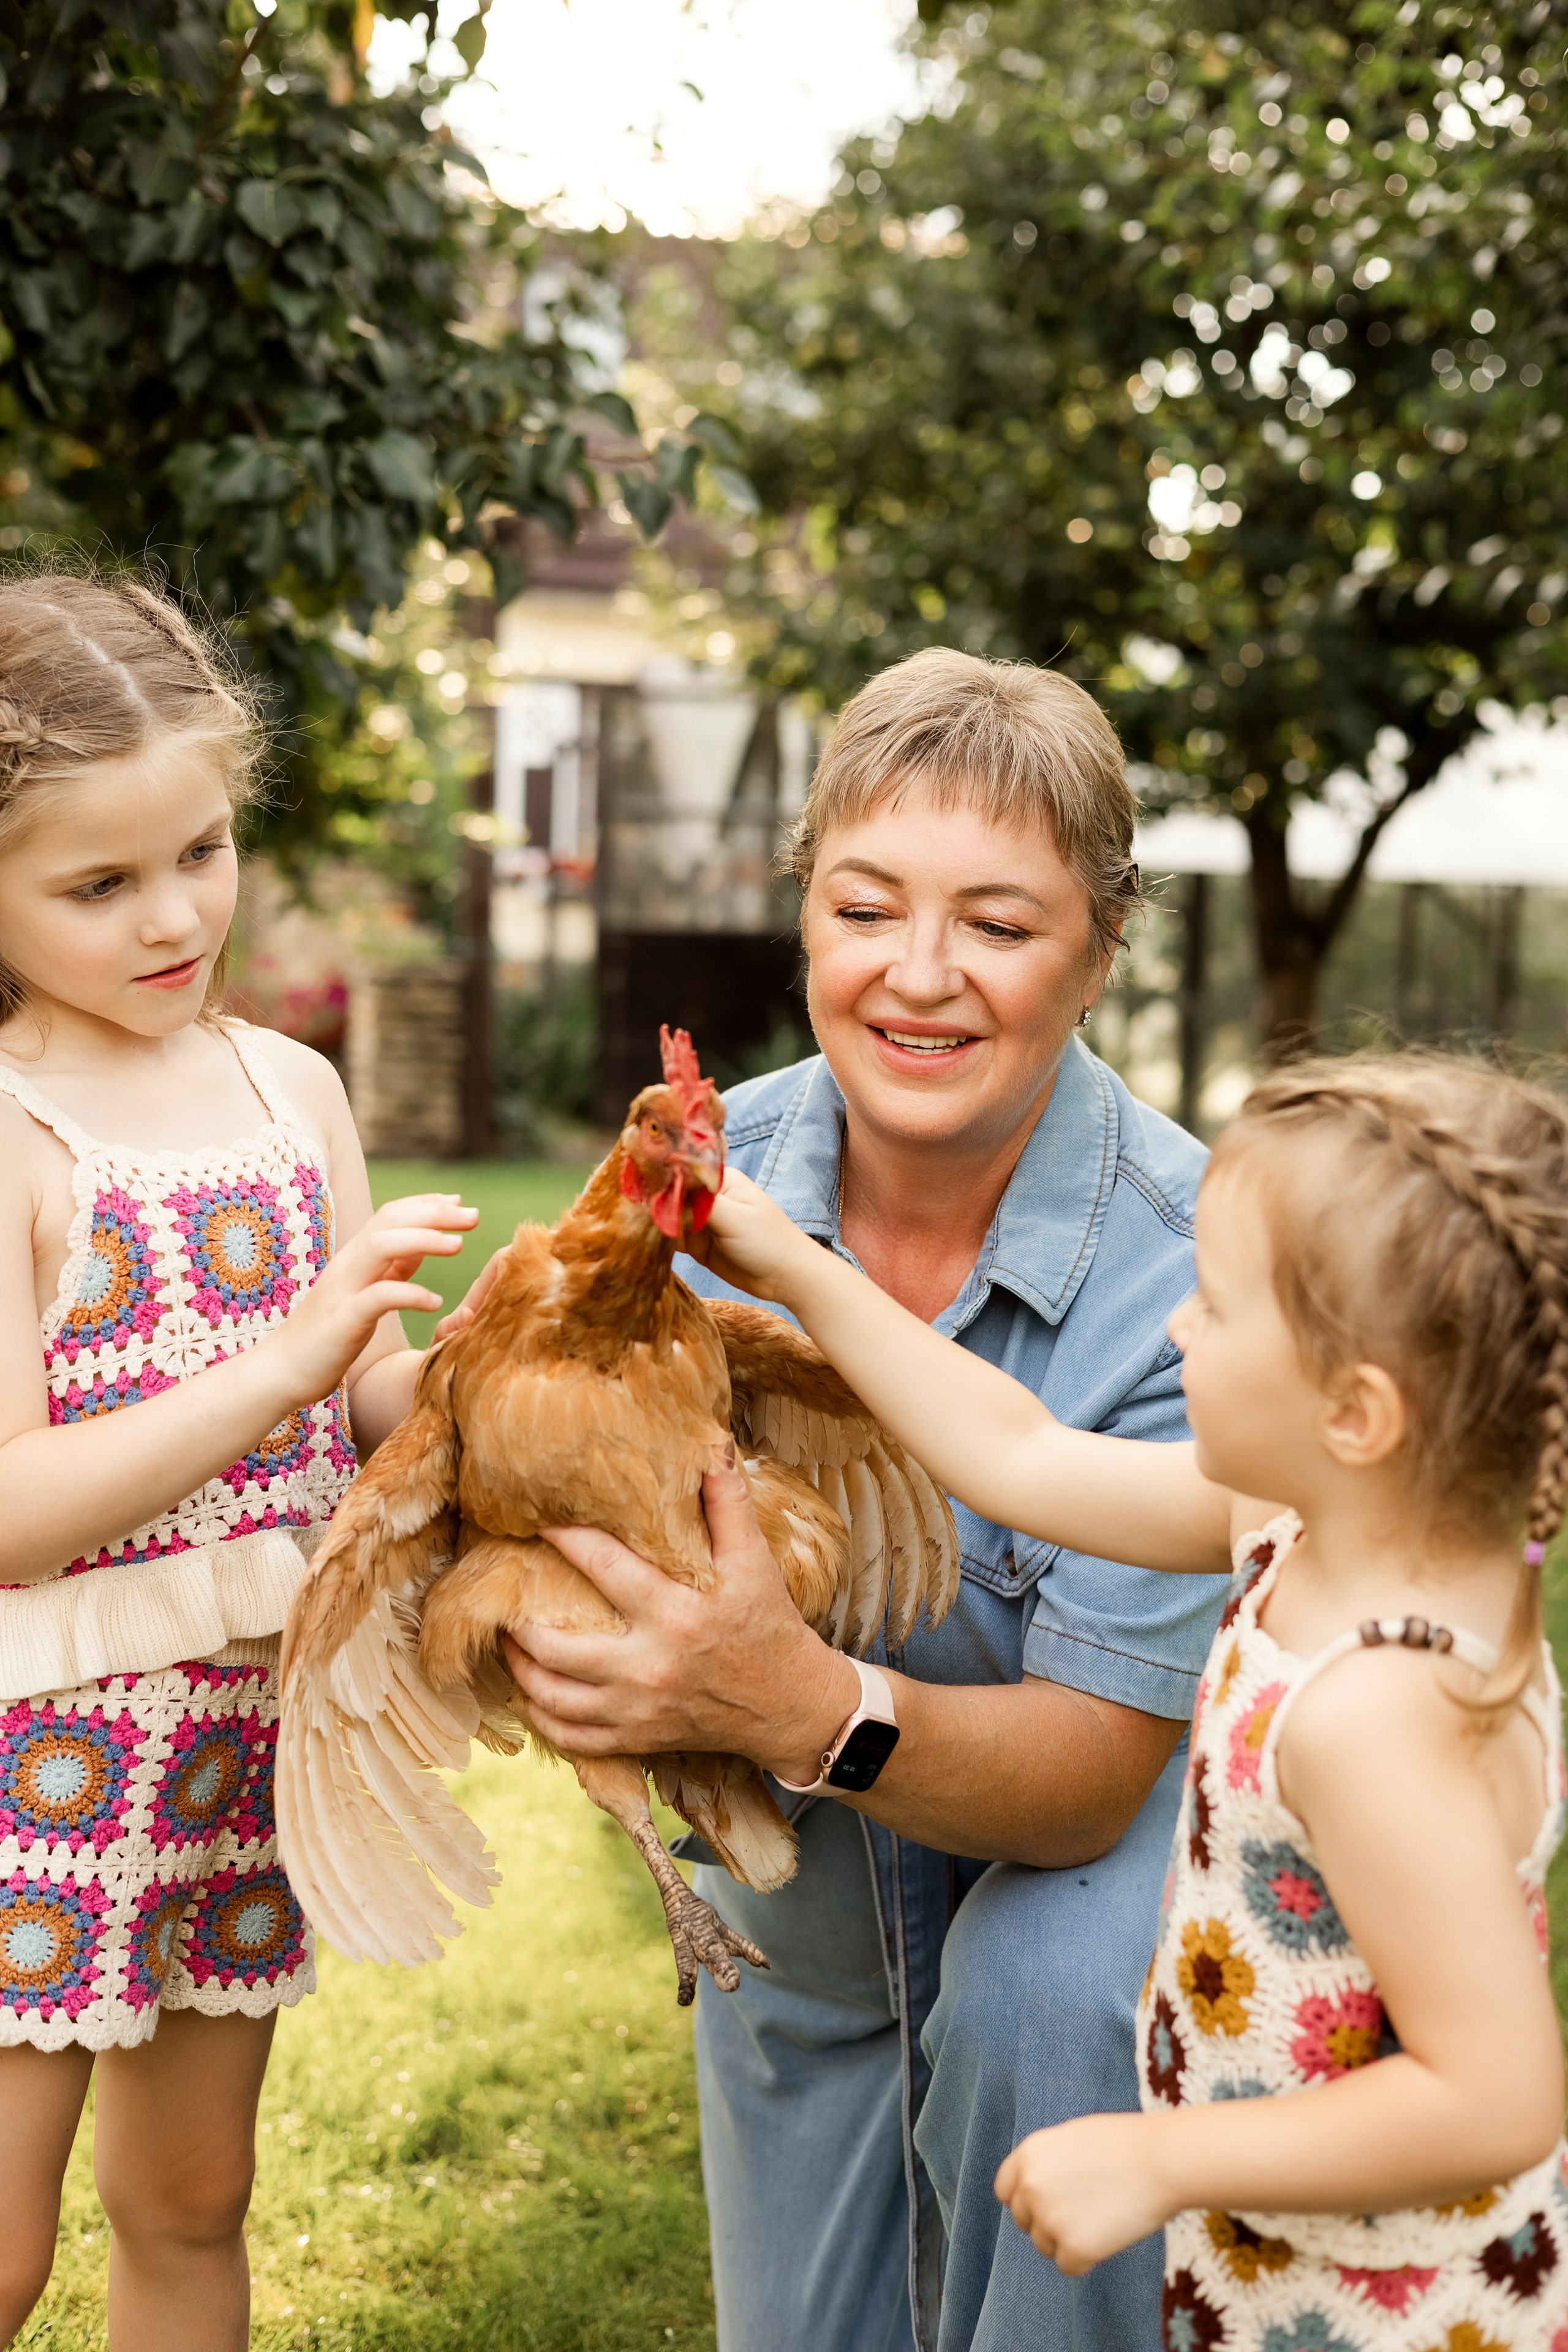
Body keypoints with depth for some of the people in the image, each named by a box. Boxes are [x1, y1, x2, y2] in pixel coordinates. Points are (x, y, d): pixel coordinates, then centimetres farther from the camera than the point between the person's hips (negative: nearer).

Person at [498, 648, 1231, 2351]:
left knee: (1043, 2002, -34)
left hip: (1080, 1858, -3)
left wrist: (798, 1705, -48)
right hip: (794, 1920, 4)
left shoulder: (1187, 1272, -29)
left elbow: (1092, 1774, -30)